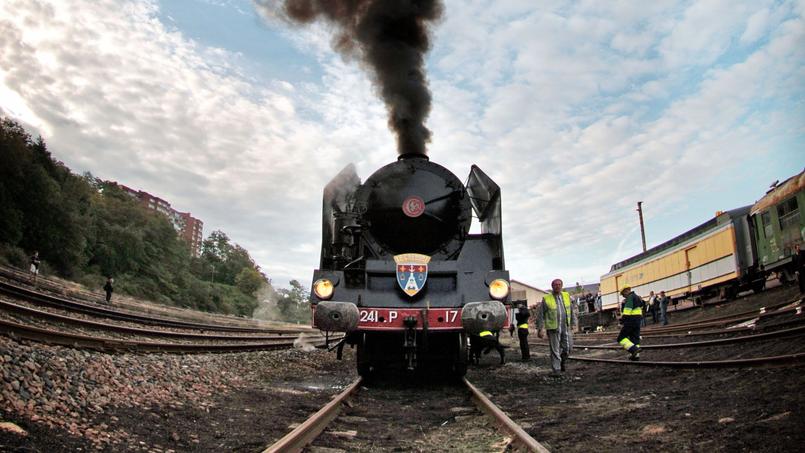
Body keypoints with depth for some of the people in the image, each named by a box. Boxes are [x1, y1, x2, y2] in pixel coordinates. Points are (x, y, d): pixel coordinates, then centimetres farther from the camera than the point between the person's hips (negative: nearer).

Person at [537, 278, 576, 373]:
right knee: (555, 350, 0)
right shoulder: (546, 299, -5)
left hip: (566, 327, 4)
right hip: (553, 328, -3)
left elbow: (572, 310, 16)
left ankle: (563, 361, 31)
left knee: (568, 347, 2)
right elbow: (540, 315, -2)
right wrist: (540, 329, -5)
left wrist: (574, 323, 13)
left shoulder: (566, 296, 7)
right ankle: (556, 370, 9)